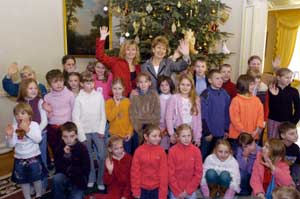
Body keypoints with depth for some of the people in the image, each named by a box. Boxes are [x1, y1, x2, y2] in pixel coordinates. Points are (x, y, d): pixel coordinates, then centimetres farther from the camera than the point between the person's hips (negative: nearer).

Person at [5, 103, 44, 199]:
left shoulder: (34, 125, -11)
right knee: (23, 181, 15)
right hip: (20, 159, 3)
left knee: (37, 179, 11)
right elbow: (11, 145, -6)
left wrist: (27, 130, -31)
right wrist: (9, 135, -25)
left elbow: (38, 140, -23)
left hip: (34, 157, -2)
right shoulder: (14, 127, -5)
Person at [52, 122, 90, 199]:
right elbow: (58, 166, -8)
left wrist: (70, 169, -12)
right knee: (56, 178, -31)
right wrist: (65, 155, -23)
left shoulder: (82, 148, -12)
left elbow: (86, 169, -10)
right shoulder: (60, 147, -4)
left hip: (78, 179, -2)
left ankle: (76, 193, 12)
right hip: (64, 176, 2)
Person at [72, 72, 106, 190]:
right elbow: (75, 118, -6)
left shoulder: (99, 96, -3)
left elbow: (103, 115, 1)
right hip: (85, 132, -1)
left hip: (97, 131, 1)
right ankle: (91, 179, 27)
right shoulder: (79, 98, -7)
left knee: (102, 156, -1)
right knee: (88, 157, 9)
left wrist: (101, 130, -4)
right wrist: (81, 136, -7)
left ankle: (100, 180, 15)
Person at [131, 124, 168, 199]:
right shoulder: (139, 151, -9)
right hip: (142, 188, 0)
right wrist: (136, 191, -4)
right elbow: (135, 171, -4)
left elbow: (163, 173, -7)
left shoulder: (161, 151, -9)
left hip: (157, 188, 0)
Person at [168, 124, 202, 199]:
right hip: (175, 190, -1)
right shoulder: (172, 151, -12)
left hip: (191, 190, 1)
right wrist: (177, 192, -9)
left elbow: (198, 173, -5)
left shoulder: (196, 150, -8)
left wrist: (188, 190, -7)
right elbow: (170, 173, -8)